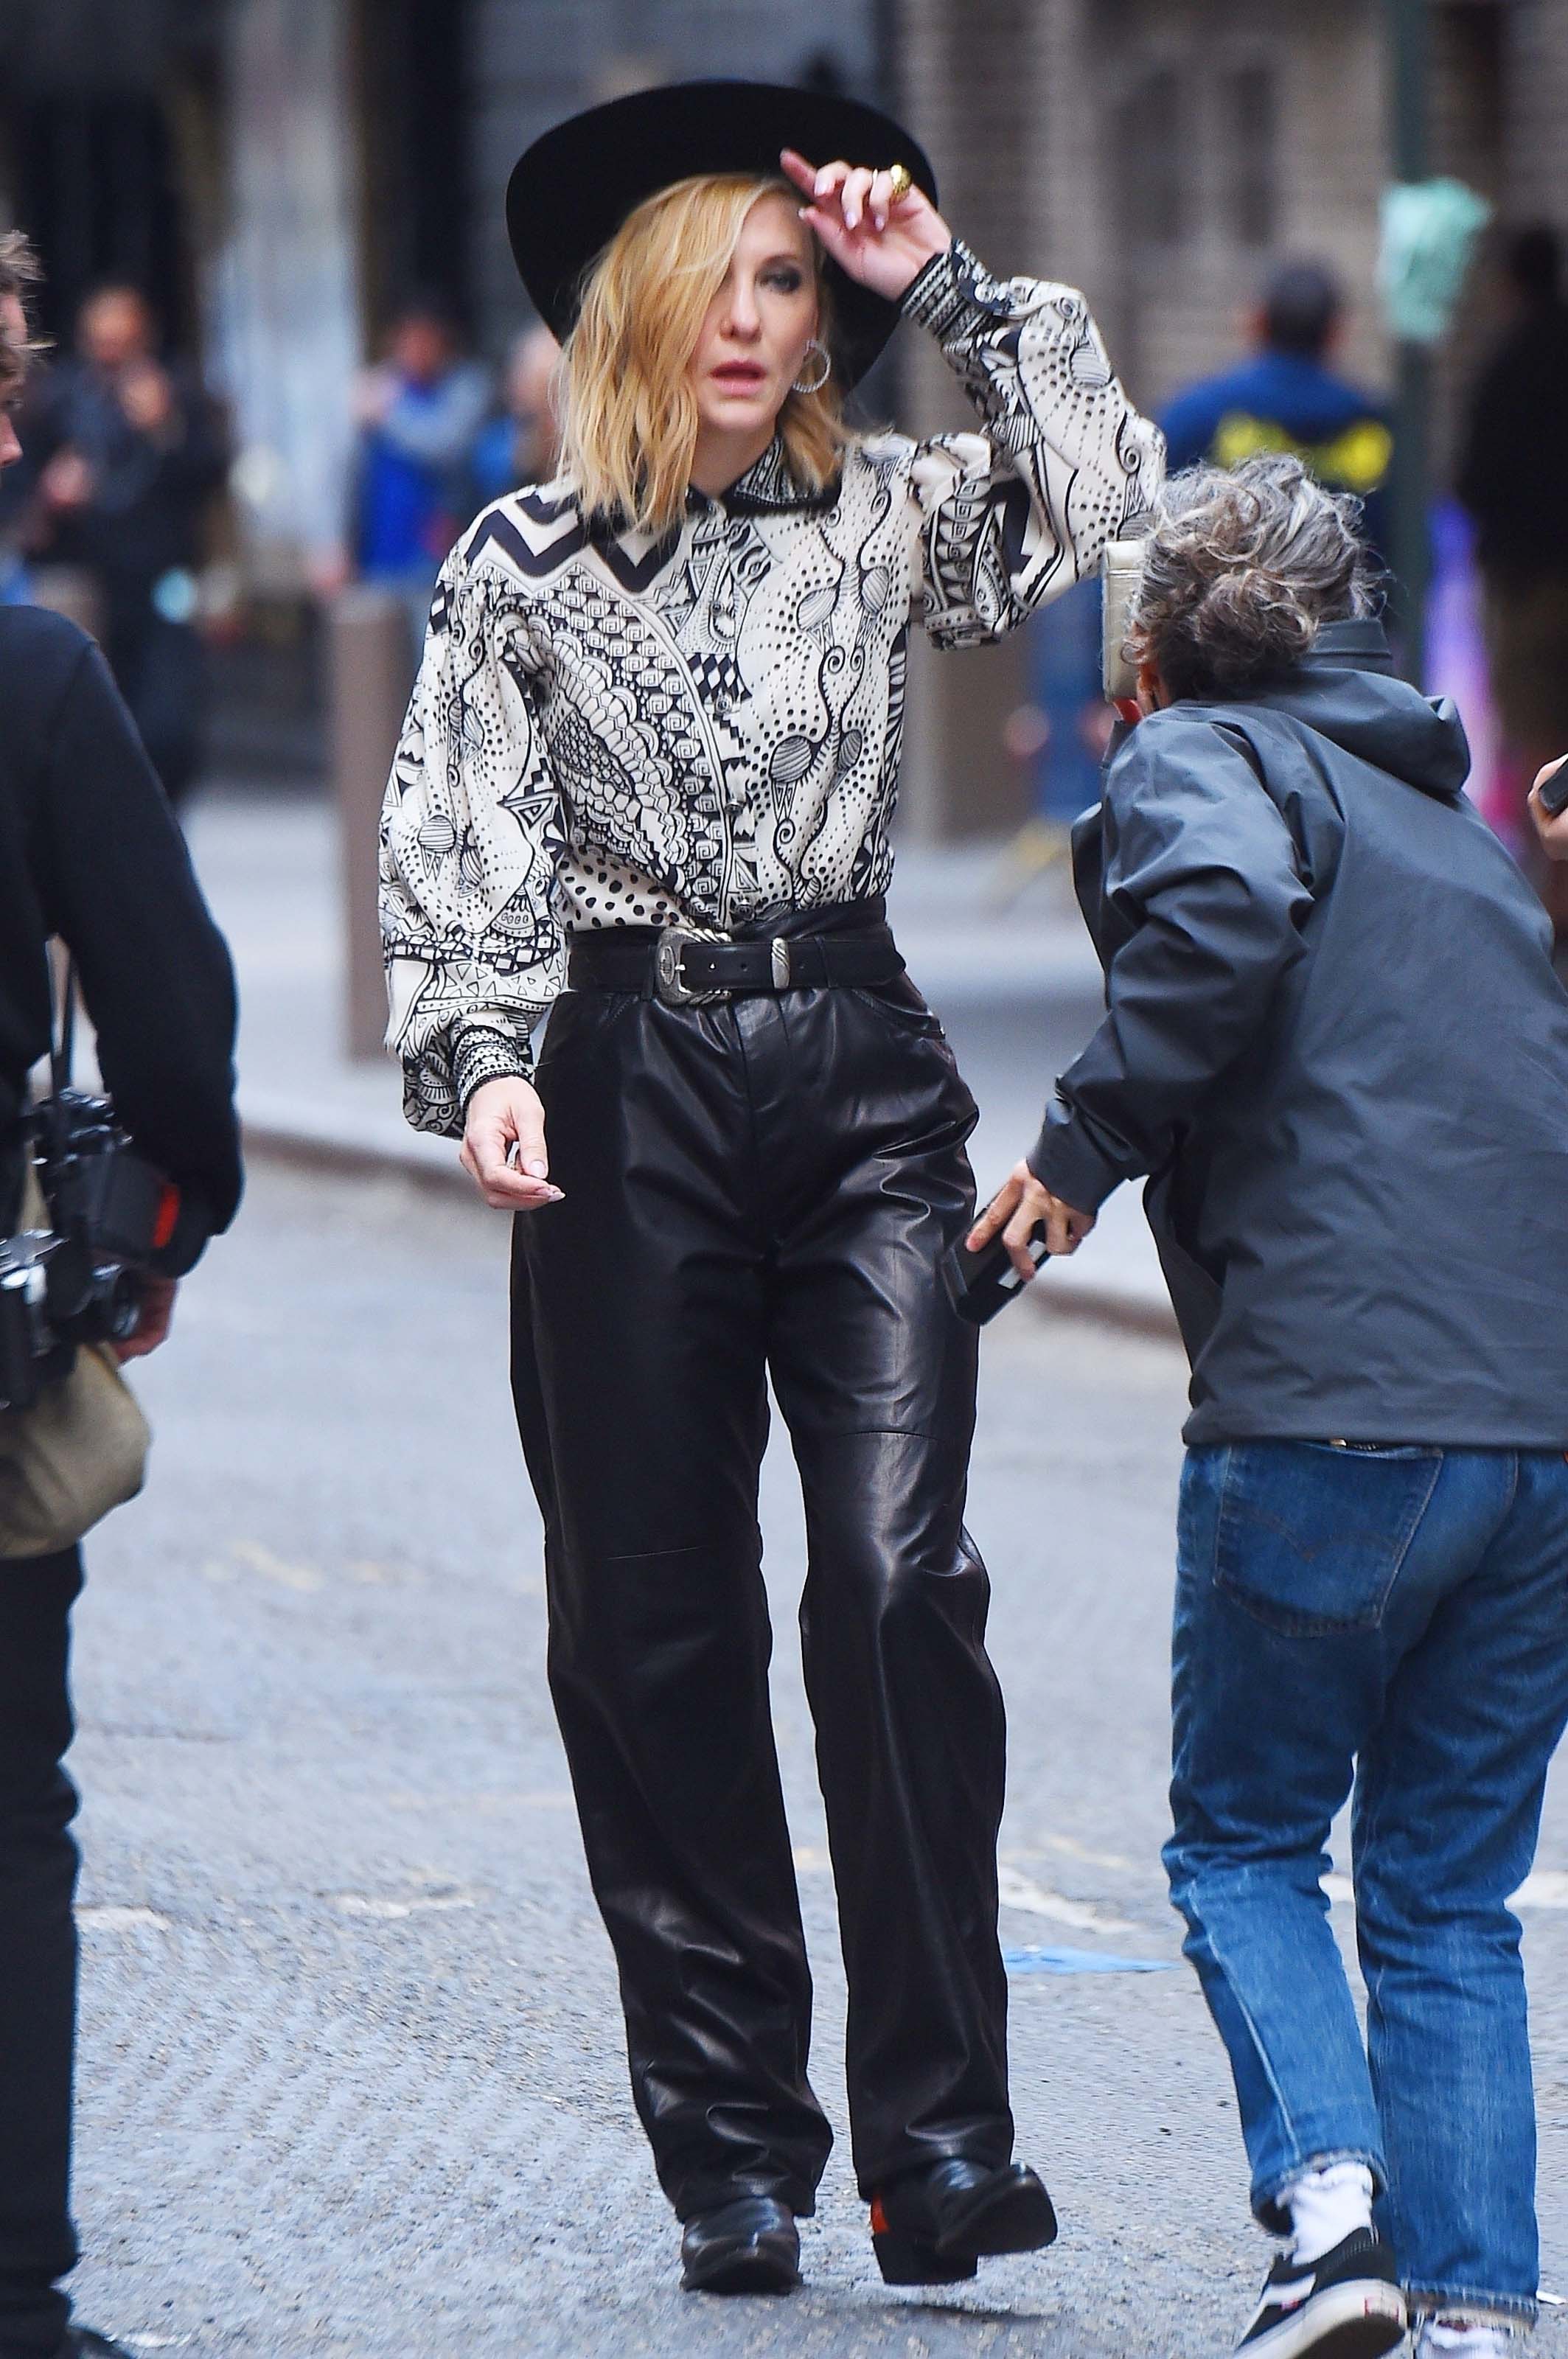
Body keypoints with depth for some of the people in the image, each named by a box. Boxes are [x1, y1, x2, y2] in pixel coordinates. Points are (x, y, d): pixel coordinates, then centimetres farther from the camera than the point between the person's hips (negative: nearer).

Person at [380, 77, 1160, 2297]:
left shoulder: (880, 519, 10)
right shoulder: (526, 565, 5)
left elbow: (1106, 489, 0)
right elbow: (460, 847, 1)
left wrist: (950, 285, -1)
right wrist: (478, 1061, -14)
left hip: (862, 1065, 1)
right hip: (635, 1082, 0)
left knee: (900, 1577, -13)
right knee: (657, 1622, 1)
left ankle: (938, 2131, -12)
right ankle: (732, 2150, 8)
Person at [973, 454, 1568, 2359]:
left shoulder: (1199, 757, 4)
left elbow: (1222, 911, -19)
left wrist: (1087, 1143, -11)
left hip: (1334, 1406, -6)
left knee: (1243, 1840, 10)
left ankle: (1328, 2193, -10)